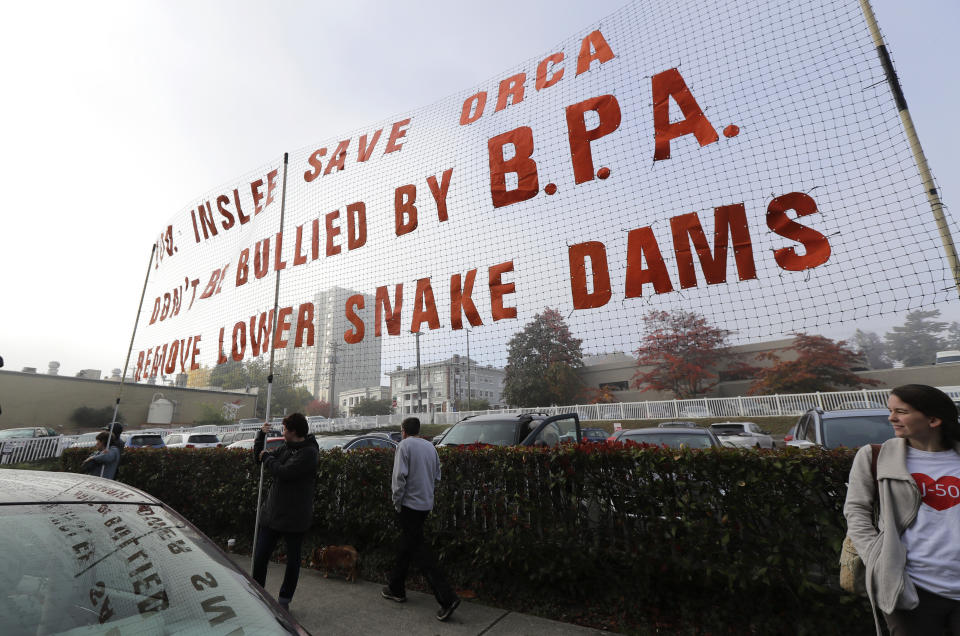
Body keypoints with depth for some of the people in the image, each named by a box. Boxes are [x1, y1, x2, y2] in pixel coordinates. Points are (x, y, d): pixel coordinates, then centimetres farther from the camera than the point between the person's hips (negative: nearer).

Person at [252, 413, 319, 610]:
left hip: (294, 518, -7)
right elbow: (258, 456, 19)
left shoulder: (309, 452, -19)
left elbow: (283, 472, -26)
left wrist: (267, 458, -9)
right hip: (272, 513, 7)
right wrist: (261, 434, 4)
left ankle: (284, 599, 29)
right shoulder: (286, 448, 7)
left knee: (293, 561, 11)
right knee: (259, 557, 12)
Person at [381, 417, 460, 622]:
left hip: (410, 503, -7)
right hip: (426, 503, 7)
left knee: (418, 549, -4)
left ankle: (447, 597, -8)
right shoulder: (430, 446, 9)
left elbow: (400, 476, -18)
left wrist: (397, 502, -8)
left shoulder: (405, 445, -11)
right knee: (406, 545, 21)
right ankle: (396, 589, 36)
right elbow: (437, 476, 13)